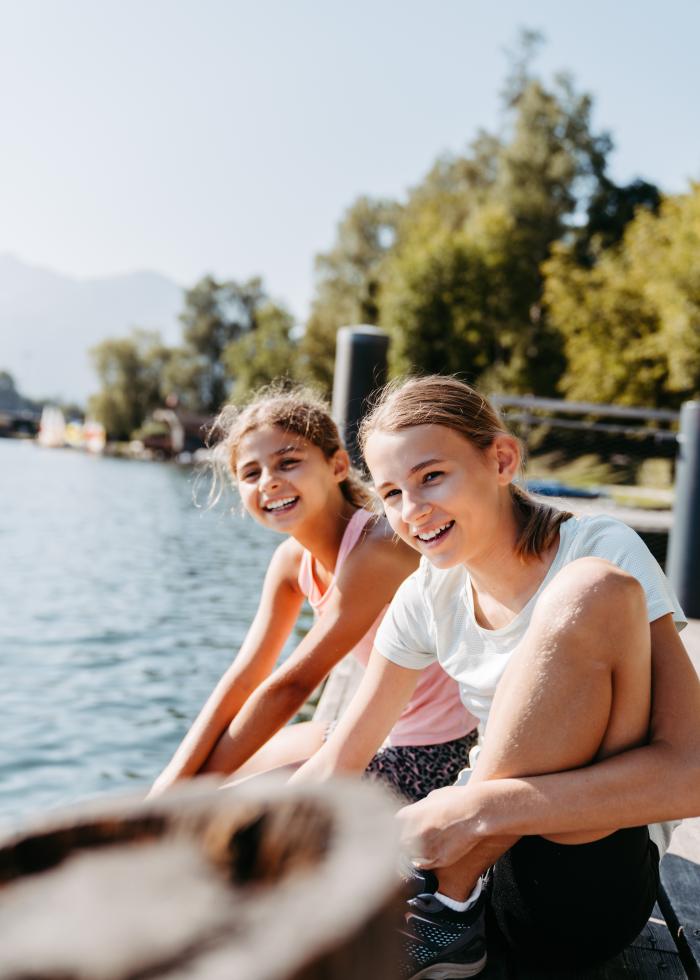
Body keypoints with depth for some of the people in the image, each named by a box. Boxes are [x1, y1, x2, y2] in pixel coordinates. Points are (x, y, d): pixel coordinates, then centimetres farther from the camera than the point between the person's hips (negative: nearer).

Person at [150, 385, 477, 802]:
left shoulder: (376, 548, -27)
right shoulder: (292, 559, -2)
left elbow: (292, 684, -23)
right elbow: (243, 679, -2)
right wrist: (173, 781, -12)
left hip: (436, 752, -7)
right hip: (384, 730, 7)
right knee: (236, 773, 10)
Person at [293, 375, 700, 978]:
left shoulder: (602, 551, -14)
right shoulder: (428, 597, 2)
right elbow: (340, 763, 6)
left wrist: (476, 808, -31)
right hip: (491, 856, 4)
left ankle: (447, 908, -17)